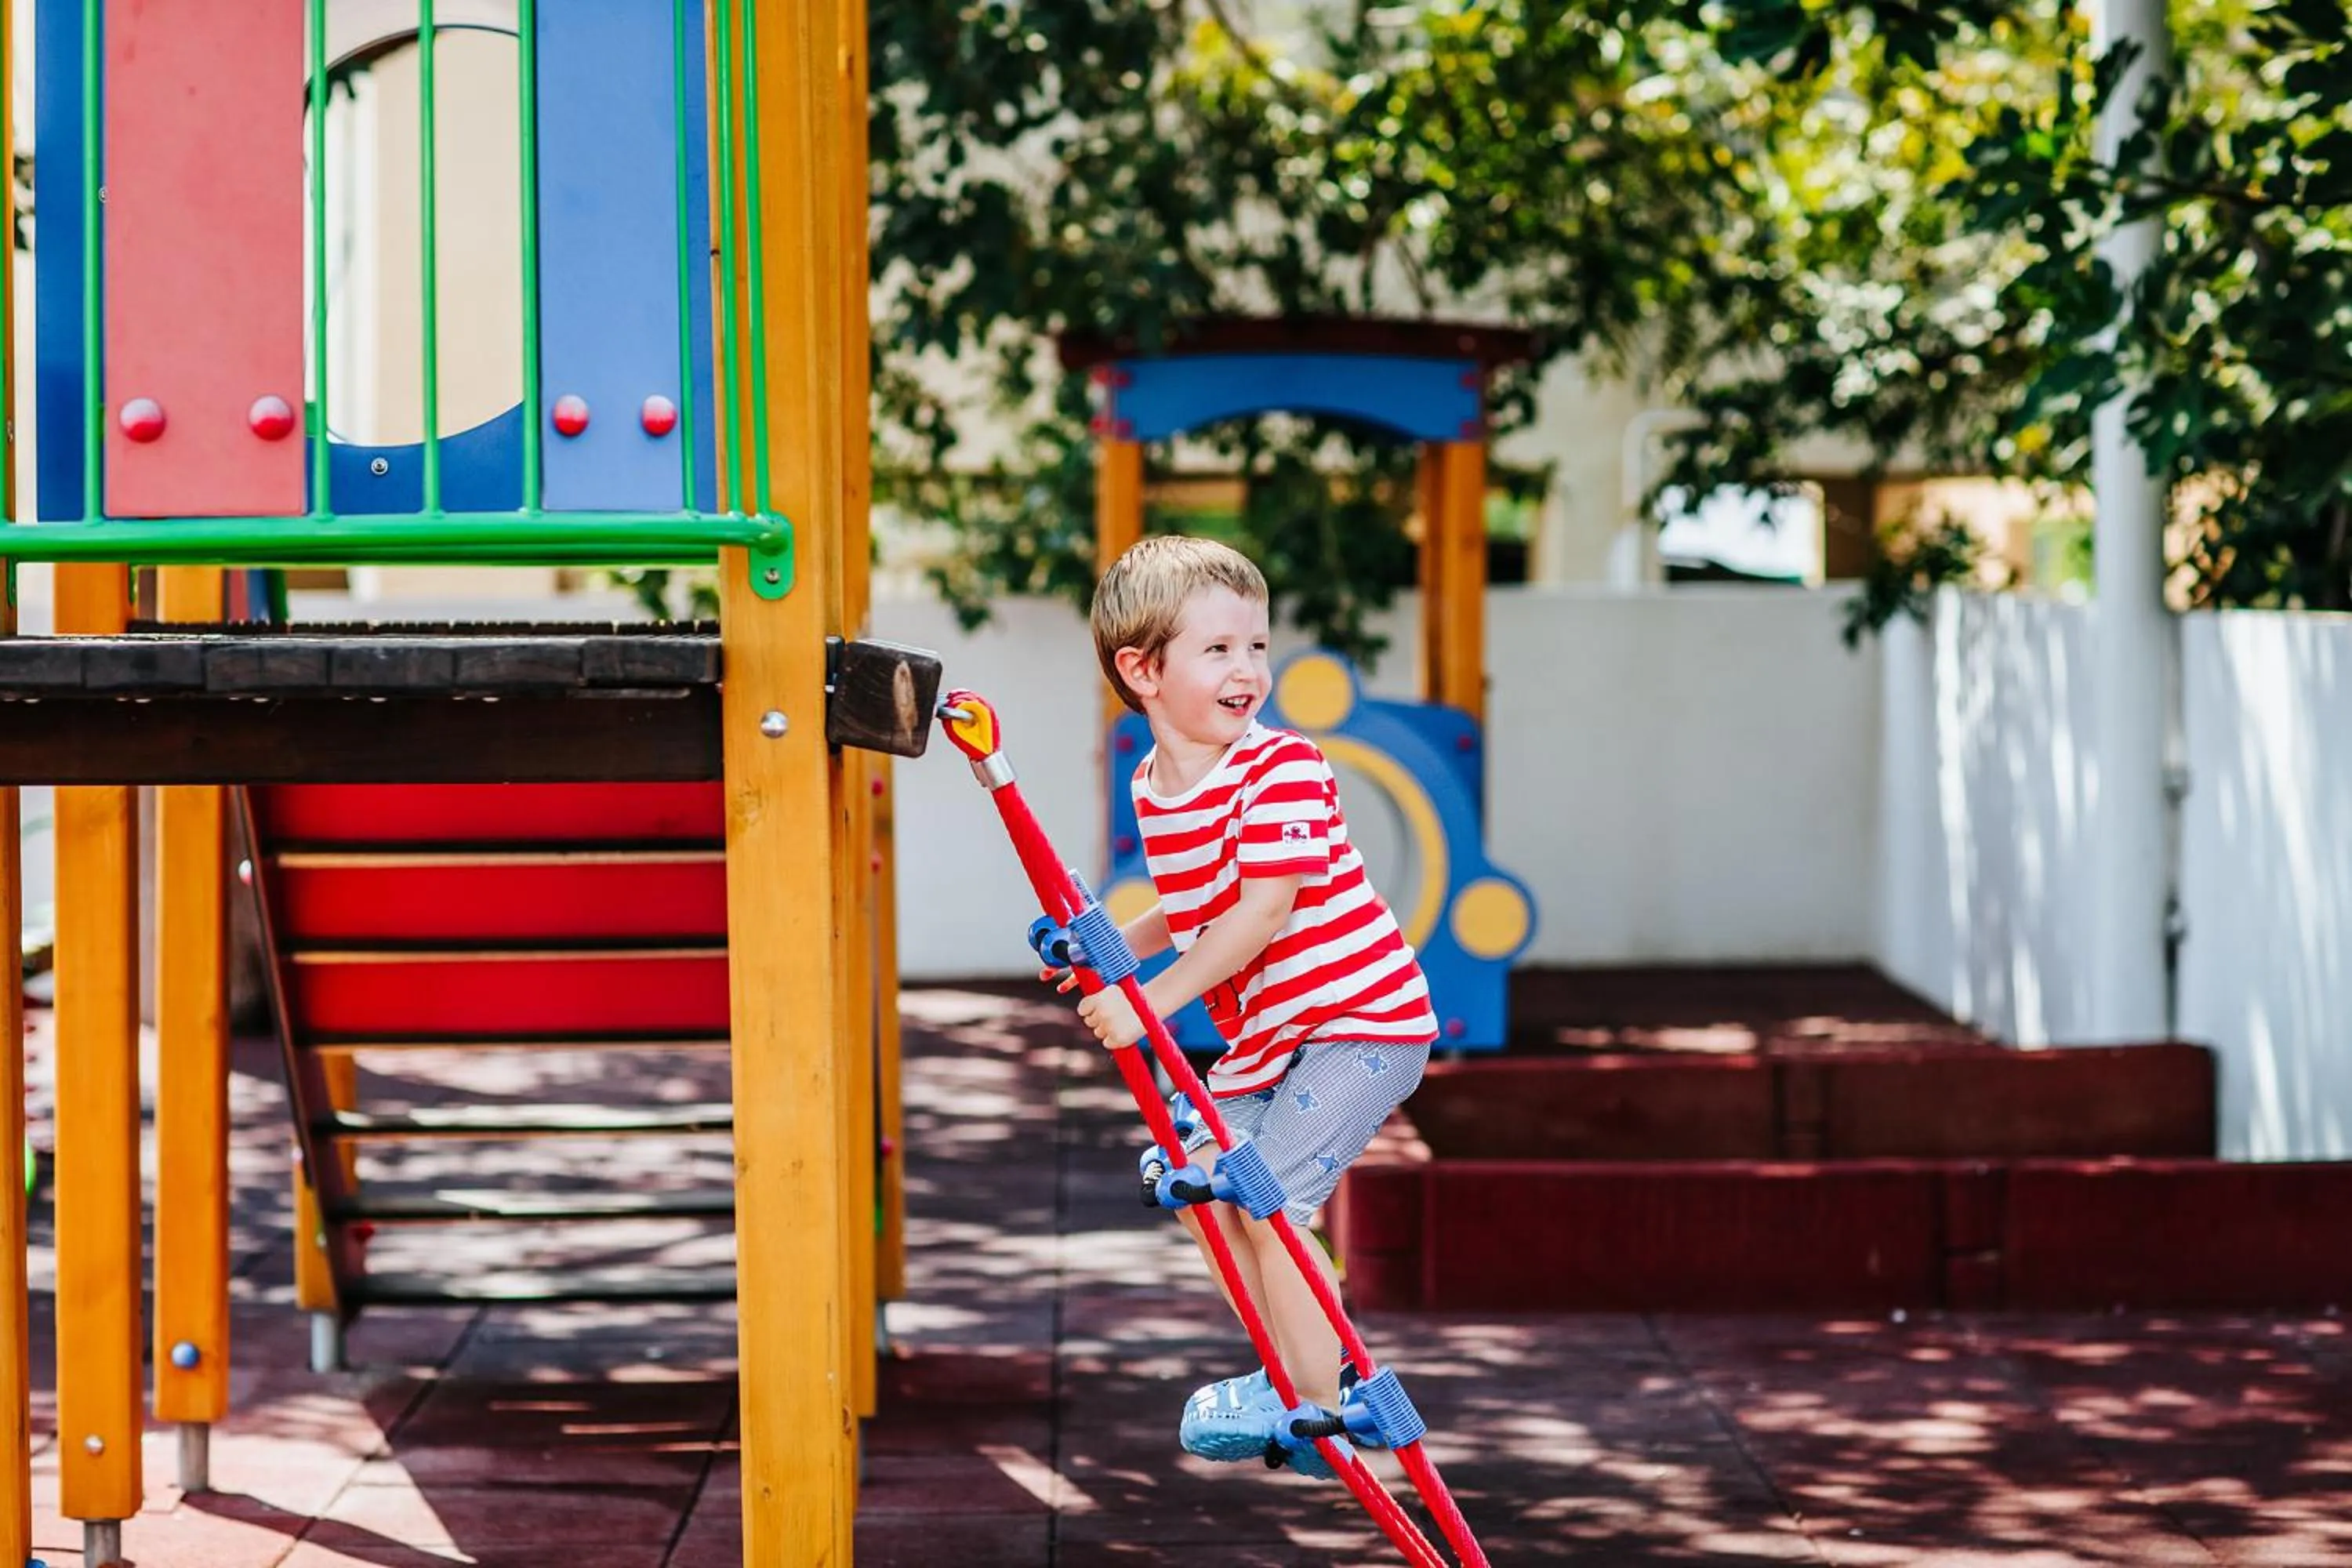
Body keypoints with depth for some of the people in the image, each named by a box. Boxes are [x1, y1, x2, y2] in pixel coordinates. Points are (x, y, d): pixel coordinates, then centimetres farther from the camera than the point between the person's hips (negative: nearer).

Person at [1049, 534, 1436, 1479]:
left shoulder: (1283, 767, -20)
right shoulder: (1152, 789, 5)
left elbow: (1261, 914, -27)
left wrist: (1147, 1004, -28)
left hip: (1363, 1018, -9)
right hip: (1266, 1032, 9)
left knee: (1267, 1200, -14)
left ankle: (1317, 1408, -1)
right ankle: (1301, 1371, 24)